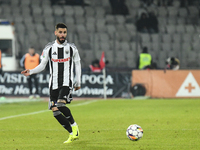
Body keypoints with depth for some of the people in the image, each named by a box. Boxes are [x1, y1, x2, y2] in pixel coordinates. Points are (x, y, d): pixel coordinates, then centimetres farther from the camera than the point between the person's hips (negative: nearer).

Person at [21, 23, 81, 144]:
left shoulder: (72, 48, 3)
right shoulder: (49, 48, 4)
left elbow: (77, 64, 13)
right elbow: (42, 65, 8)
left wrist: (78, 82, 13)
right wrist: (31, 71, -9)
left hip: (67, 82, -3)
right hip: (54, 83, 3)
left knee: (60, 104, -27)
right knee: (55, 111, -3)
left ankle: (74, 125, -4)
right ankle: (73, 134, 10)